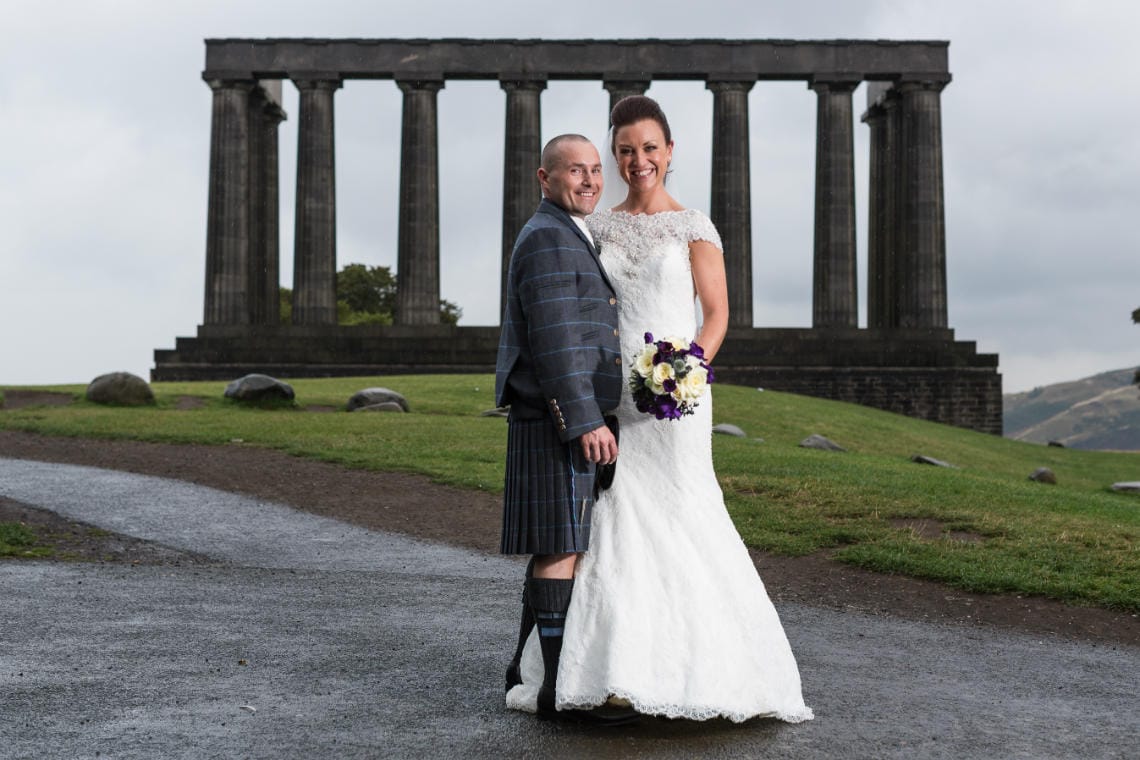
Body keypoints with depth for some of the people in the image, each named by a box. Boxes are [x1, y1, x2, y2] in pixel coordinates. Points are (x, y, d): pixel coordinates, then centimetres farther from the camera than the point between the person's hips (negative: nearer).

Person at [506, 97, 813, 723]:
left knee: (681, 519, -2)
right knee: (615, 520, 3)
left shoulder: (693, 226, 1)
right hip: (612, 395, 3)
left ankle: (704, 665, 11)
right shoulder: (598, 227, 11)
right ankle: (614, 668, 11)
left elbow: (717, 314, -3)